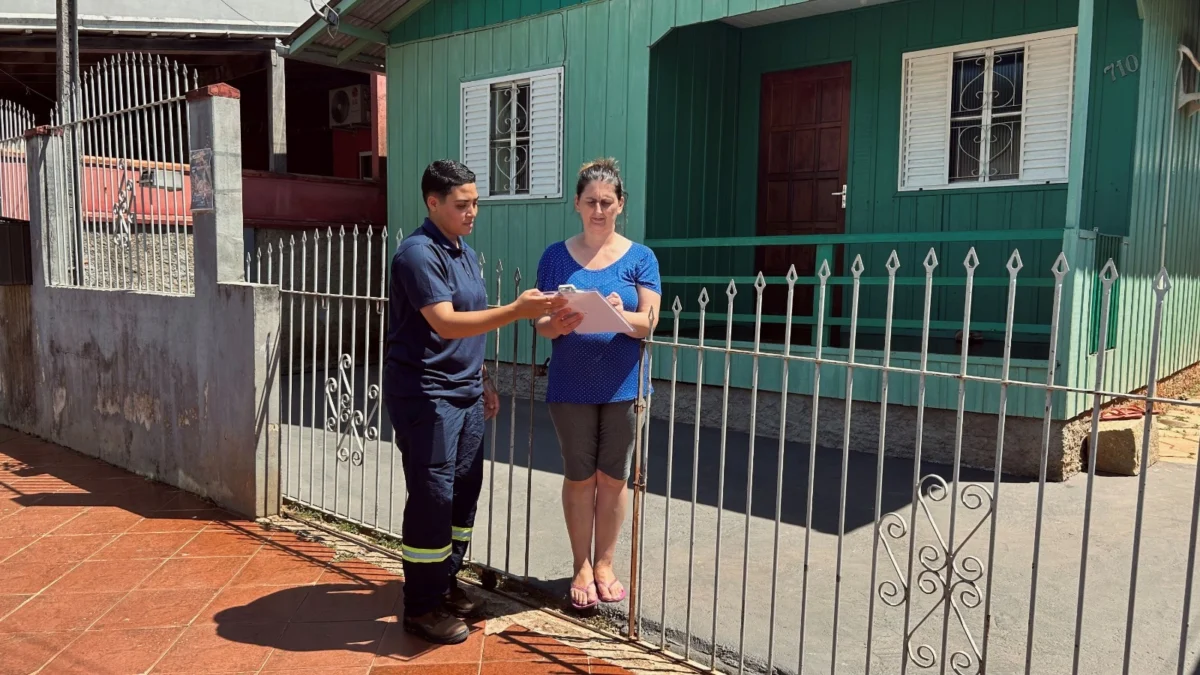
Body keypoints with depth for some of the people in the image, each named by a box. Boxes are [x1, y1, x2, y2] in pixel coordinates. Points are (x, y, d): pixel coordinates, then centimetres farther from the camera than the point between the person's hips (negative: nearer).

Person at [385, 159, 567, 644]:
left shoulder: (466, 254, 14)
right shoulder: (419, 254, -14)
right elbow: (445, 323, -25)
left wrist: (483, 383, 20)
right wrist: (516, 311, -30)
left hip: (464, 393, 9)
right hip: (425, 395, -9)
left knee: (465, 491, 13)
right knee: (432, 497, -4)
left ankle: (446, 583, 28)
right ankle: (421, 606, 9)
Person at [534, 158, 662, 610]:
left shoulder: (640, 258, 1)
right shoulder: (556, 256, 3)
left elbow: (647, 323, -8)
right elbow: (540, 322, 1)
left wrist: (619, 315, -28)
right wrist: (555, 325, -22)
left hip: (623, 385, 0)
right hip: (571, 386, 0)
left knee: (614, 477, 9)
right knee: (579, 477, 8)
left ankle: (604, 564, 26)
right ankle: (582, 567, 24)